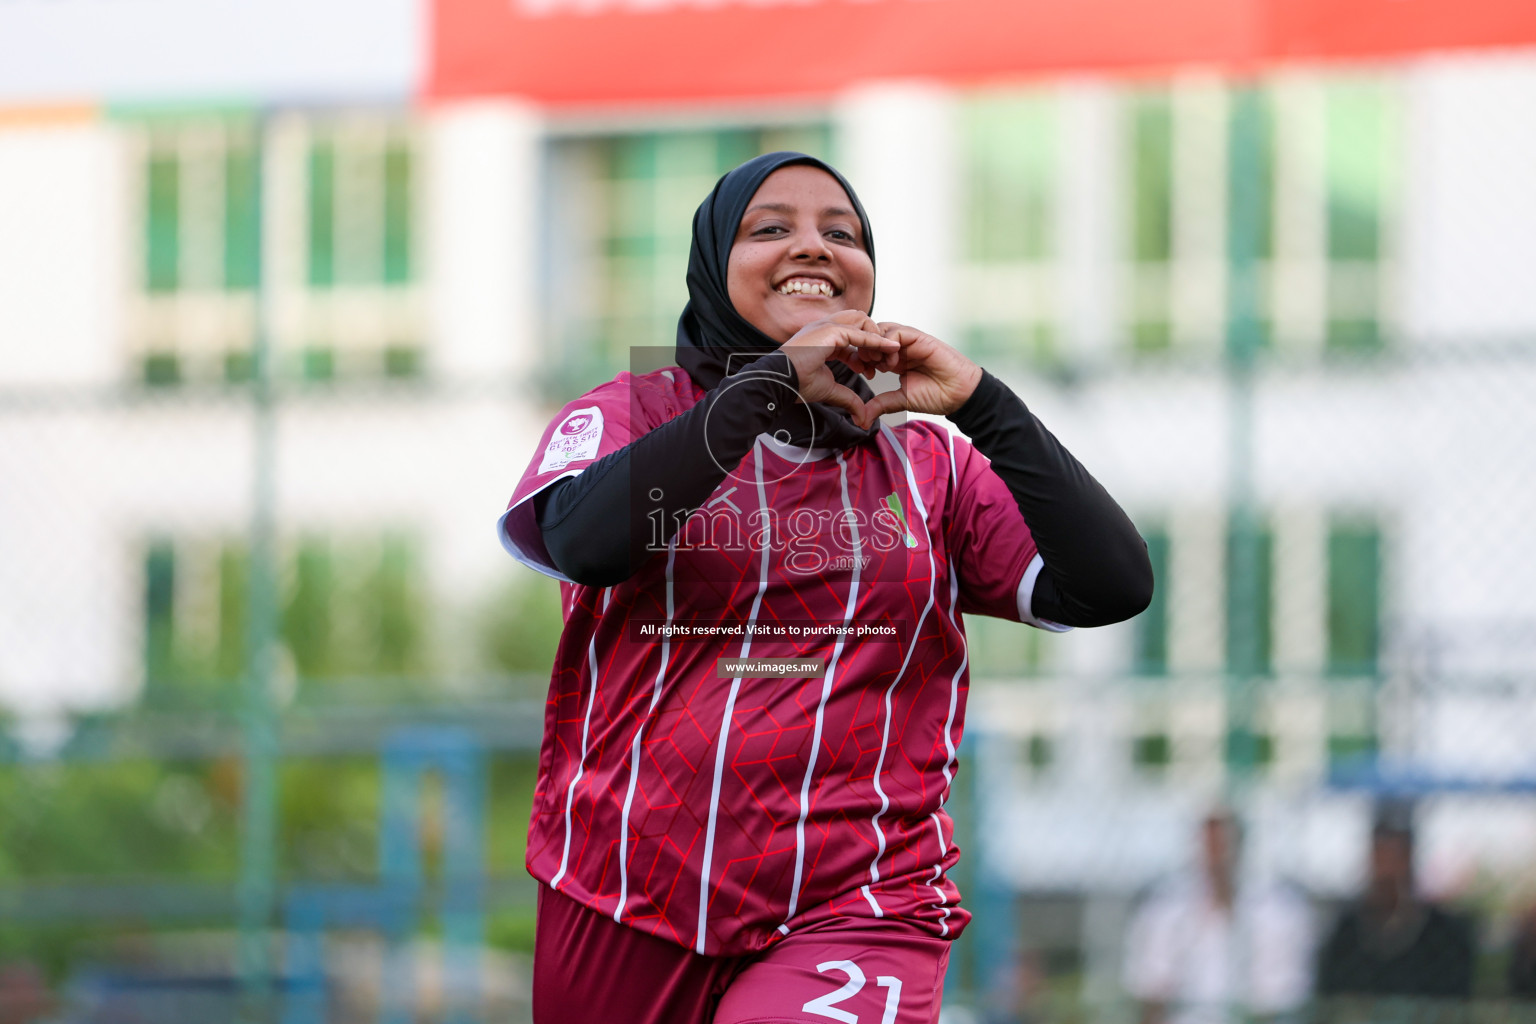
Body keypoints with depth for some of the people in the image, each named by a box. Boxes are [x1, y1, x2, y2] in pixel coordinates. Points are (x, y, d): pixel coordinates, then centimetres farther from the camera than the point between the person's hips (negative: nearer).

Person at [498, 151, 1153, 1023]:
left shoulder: (930, 467, 12)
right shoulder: (629, 415, 8)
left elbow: (1113, 587, 0)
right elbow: (585, 543, -15)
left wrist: (980, 404, -5)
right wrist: (770, 385, -13)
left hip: (853, 917, -1)